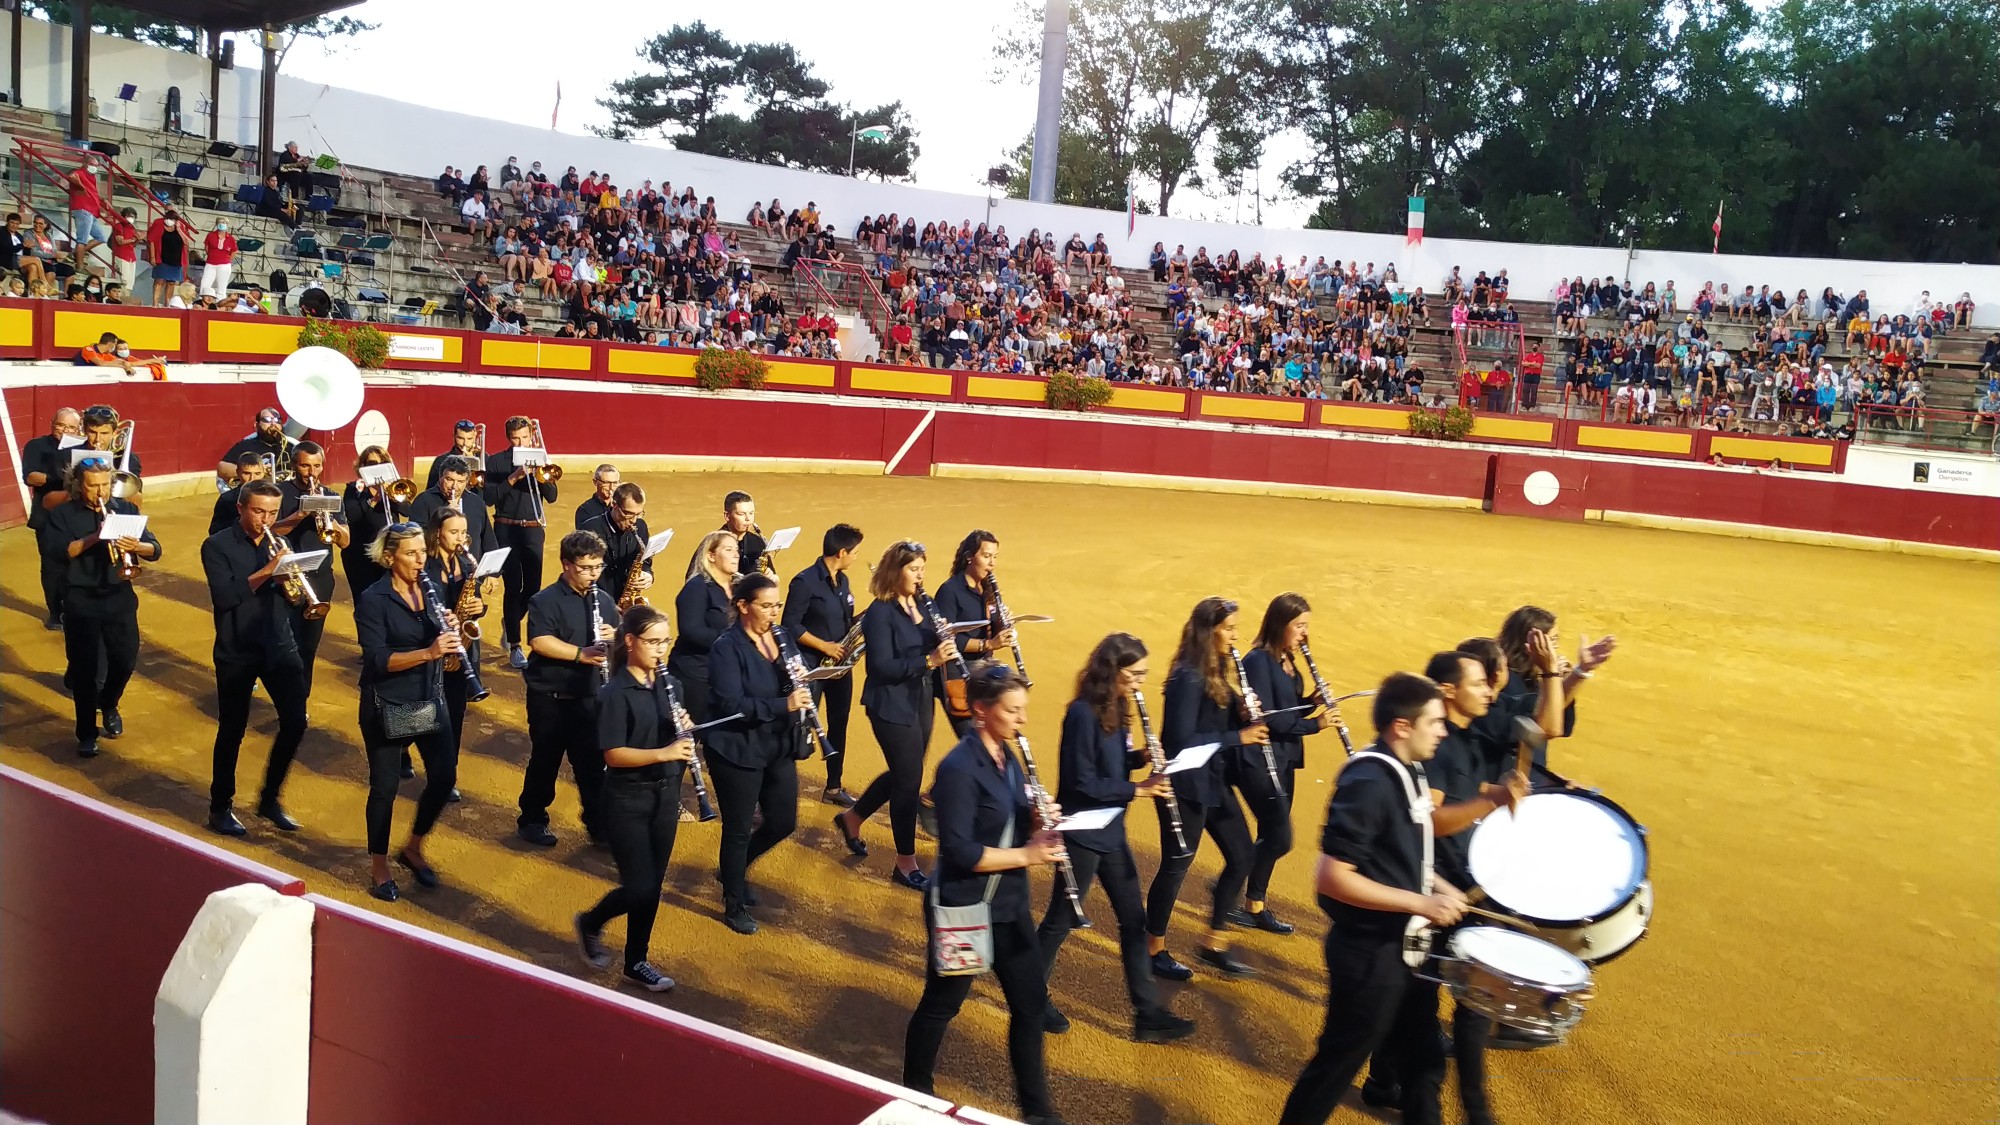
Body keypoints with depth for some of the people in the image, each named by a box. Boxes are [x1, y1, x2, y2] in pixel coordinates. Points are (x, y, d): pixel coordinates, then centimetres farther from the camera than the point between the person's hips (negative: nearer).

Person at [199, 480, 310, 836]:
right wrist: (265, 571, -28)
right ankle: (220, 807, 22)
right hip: (236, 652, -4)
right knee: (232, 730, 5)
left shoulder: (278, 544, 9)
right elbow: (224, 596, -20)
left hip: (279, 646, 4)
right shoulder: (217, 546, -6)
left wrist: (287, 577, -17)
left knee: (295, 721, -1)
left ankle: (269, 799, 18)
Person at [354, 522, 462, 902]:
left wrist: (452, 631, -15)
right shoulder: (373, 600, -13)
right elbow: (378, 660, -22)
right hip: (386, 706, -5)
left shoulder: (430, 591, 4)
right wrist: (428, 652, -33)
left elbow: (445, 647, 7)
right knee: (385, 785, 4)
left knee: (444, 776, 5)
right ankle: (379, 867, 21)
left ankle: (413, 849, 28)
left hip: (429, 701, 5)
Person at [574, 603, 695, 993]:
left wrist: (685, 730, -10)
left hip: (665, 796, 6)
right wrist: (663, 753, -31)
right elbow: (612, 755, -21)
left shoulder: (668, 684, 5)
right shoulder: (615, 693, -15)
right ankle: (590, 923, 25)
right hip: (627, 801, -6)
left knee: (653, 886, 11)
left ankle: (636, 963, 26)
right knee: (639, 888, -4)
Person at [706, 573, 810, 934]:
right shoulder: (727, 647, -17)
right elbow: (731, 706, -24)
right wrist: (783, 705, -33)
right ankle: (735, 907, 24)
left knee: (784, 822, 12)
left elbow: (793, 685, 11)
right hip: (739, 752, -7)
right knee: (739, 830, 6)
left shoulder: (779, 638, 5)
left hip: (780, 749, 7)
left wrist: (799, 681, -13)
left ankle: (733, 867, 39)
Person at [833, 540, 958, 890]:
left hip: (920, 702, 8)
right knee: (910, 779, -2)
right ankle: (906, 863, 12)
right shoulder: (880, 612, -16)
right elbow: (882, 666, -22)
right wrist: (928, 660, -29)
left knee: (902, 774, 18)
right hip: (892, 707, -8)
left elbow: (932, 647, 10)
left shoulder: (920, 605, 8)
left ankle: (852, 818, 42)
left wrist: (945, 646, -12)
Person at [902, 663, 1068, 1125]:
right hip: (963, 908, -8)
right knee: (942, 1003, 12)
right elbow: (959, 851, -25)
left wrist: (1038, 821, -9)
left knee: (1031, 1001, 12)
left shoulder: (1007, 755, 4)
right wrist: (1026, 855, -22)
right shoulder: (959, 768, -22)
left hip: (1009, 905, 8)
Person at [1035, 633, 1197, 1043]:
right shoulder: (1083, 713, -21)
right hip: (1081, 833, -9)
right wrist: (1137, 789, -23)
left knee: (1134, 919, 9)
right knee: (1062, 919, 7)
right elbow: (1082, 782, -23)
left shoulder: (1113, 709, 5)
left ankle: (1148, 1013, 16)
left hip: (1110, 831, 9)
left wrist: (1139, 757, -5)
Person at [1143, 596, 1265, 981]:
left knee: (1241, 856, 12)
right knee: (1176, 865, 4)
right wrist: (1238, 737, -22)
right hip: (1187, 786, -9)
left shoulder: (1213, 673, 7)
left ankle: (1214, 945, 24)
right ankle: (1154, 950, 21)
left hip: (1214, 781, 9)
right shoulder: (1188, 677, -21)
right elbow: (1181, 739, -25)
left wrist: (1242, 711, -8)